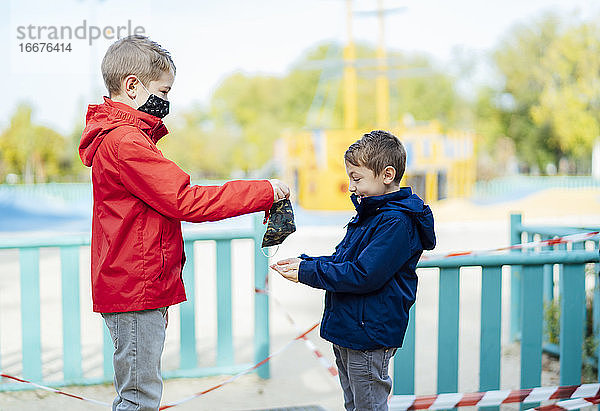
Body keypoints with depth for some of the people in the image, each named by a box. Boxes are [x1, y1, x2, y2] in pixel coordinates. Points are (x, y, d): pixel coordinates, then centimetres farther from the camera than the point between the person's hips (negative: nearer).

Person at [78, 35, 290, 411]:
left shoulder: (116, 137, 18)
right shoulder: (126, 142, -17)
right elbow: (185, 201, -21)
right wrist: (264, 192, -14)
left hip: (139, 290, 10)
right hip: (136, 293, -10)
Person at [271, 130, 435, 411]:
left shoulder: (397, 222, -20)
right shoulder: (370, 213, 11)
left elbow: (363, 275, -26)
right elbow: (342, 260, 16)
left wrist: (307, 273, -20)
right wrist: (304, 262, 0)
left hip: (369, 336, -10)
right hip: (346, 330, 10)